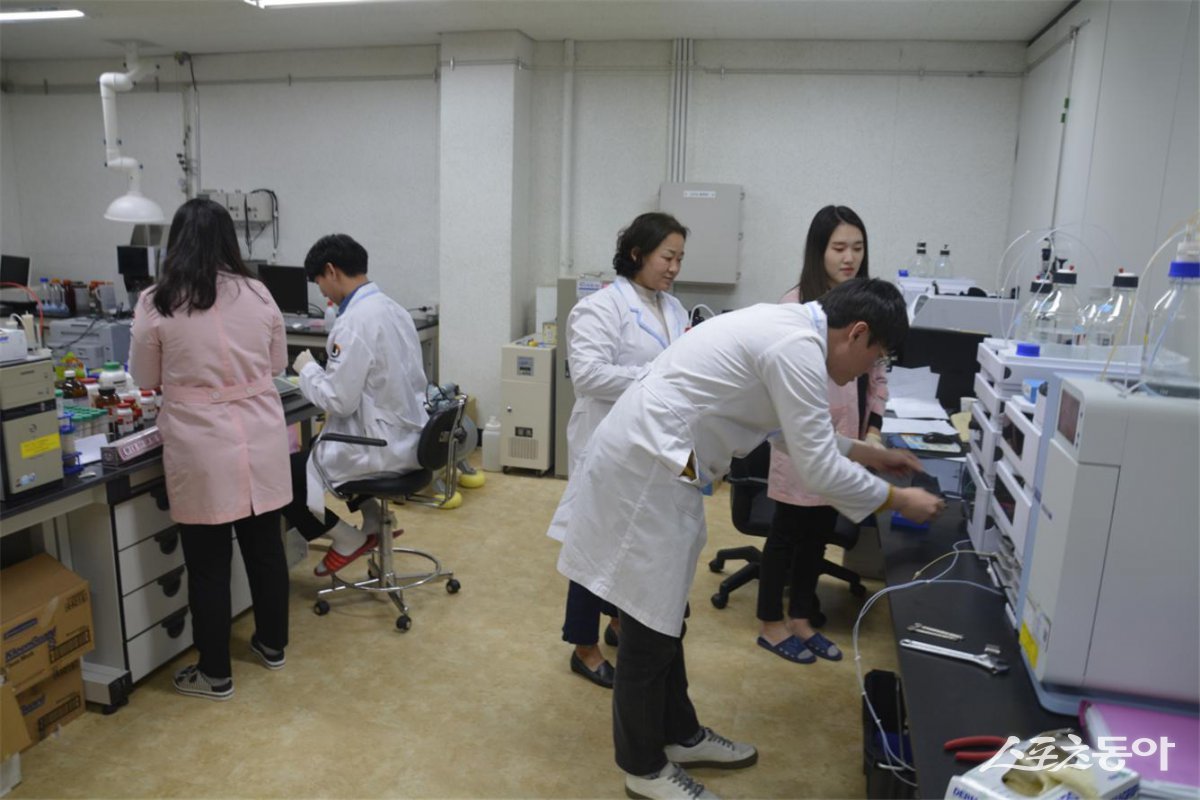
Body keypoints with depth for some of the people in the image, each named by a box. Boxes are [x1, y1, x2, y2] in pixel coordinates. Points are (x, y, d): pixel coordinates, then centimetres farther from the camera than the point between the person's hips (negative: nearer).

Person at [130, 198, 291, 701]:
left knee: (208, 562, 9)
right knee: (265, 545, 17)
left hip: (203, 450, -3)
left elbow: (145, 379, 4)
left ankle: (215, 674, 23)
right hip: (260, 440, 3)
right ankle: (272, 644, 35)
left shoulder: (156, 304, -7)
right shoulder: (258, 295, 0)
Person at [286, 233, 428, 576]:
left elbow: (338, 401, -21)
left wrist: (308, 369, -4)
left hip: (381, 447, -9)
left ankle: (348, 539, 13)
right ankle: (374, 518, 23)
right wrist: (324, 369, 16)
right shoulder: (394, 308, 5)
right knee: (315, 444, 31)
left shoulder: (355, 321, -23)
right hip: (407, 438, 9)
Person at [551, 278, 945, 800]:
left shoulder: (787, 325, 14)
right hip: (646, 468, -11)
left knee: (665, 614, 21)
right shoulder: (798, 345, -17)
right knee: (649, 624, 4)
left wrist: (868, 454, 27)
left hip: (651, 459, 11)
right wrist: (896, 500, -1)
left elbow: (795, 428, 26)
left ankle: (679, 734, 38)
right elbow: (818, 468, -15)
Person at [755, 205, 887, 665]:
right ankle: (771, 625, 26)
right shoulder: (797, 305, -14)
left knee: (818, 535, 17)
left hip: (848, 442, 6)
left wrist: (873, 430, 1)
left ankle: (800, 621, 34)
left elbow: (878, 374, 11)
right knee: (787, 534, 9)